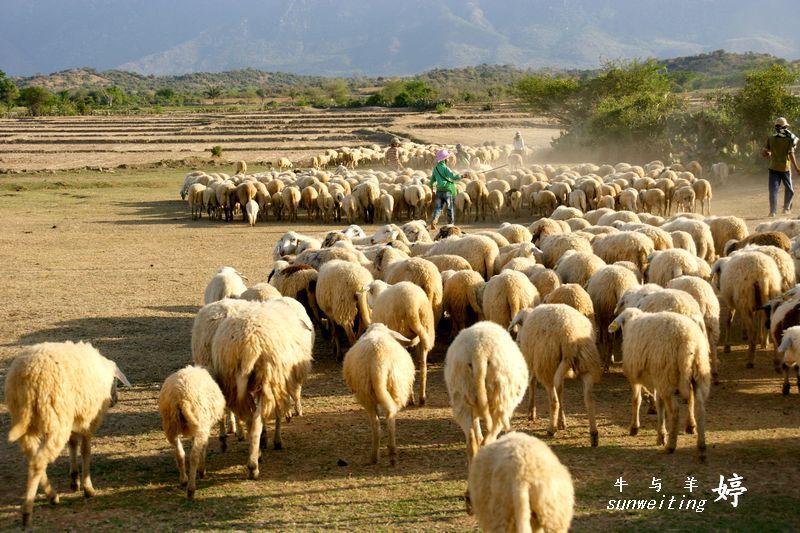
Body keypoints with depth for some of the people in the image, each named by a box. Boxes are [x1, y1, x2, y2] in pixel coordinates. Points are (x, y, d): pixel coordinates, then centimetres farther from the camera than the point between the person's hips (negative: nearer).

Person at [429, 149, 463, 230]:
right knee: (449, 208, 9)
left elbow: (432, 179, 16)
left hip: (439, 190, 5)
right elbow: (453, 177, -22)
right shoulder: (445, 168, -14)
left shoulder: (435, 168, 6)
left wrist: (432, 186, 35)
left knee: (438, 207, 4)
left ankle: (433, 221, -17)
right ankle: (450, 224, 16)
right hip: (447, 190, -5)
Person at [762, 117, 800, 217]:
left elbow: (763, 153, -4)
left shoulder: (770, 139, -4)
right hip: (785, 168, -1)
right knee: (789, 189, 19)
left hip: (773, 168, 1)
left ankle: (772, 211, -10)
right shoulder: (789, 140, -10)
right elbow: (791, 155, -12)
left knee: (773, 190, 0)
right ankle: (786, 208, 25)